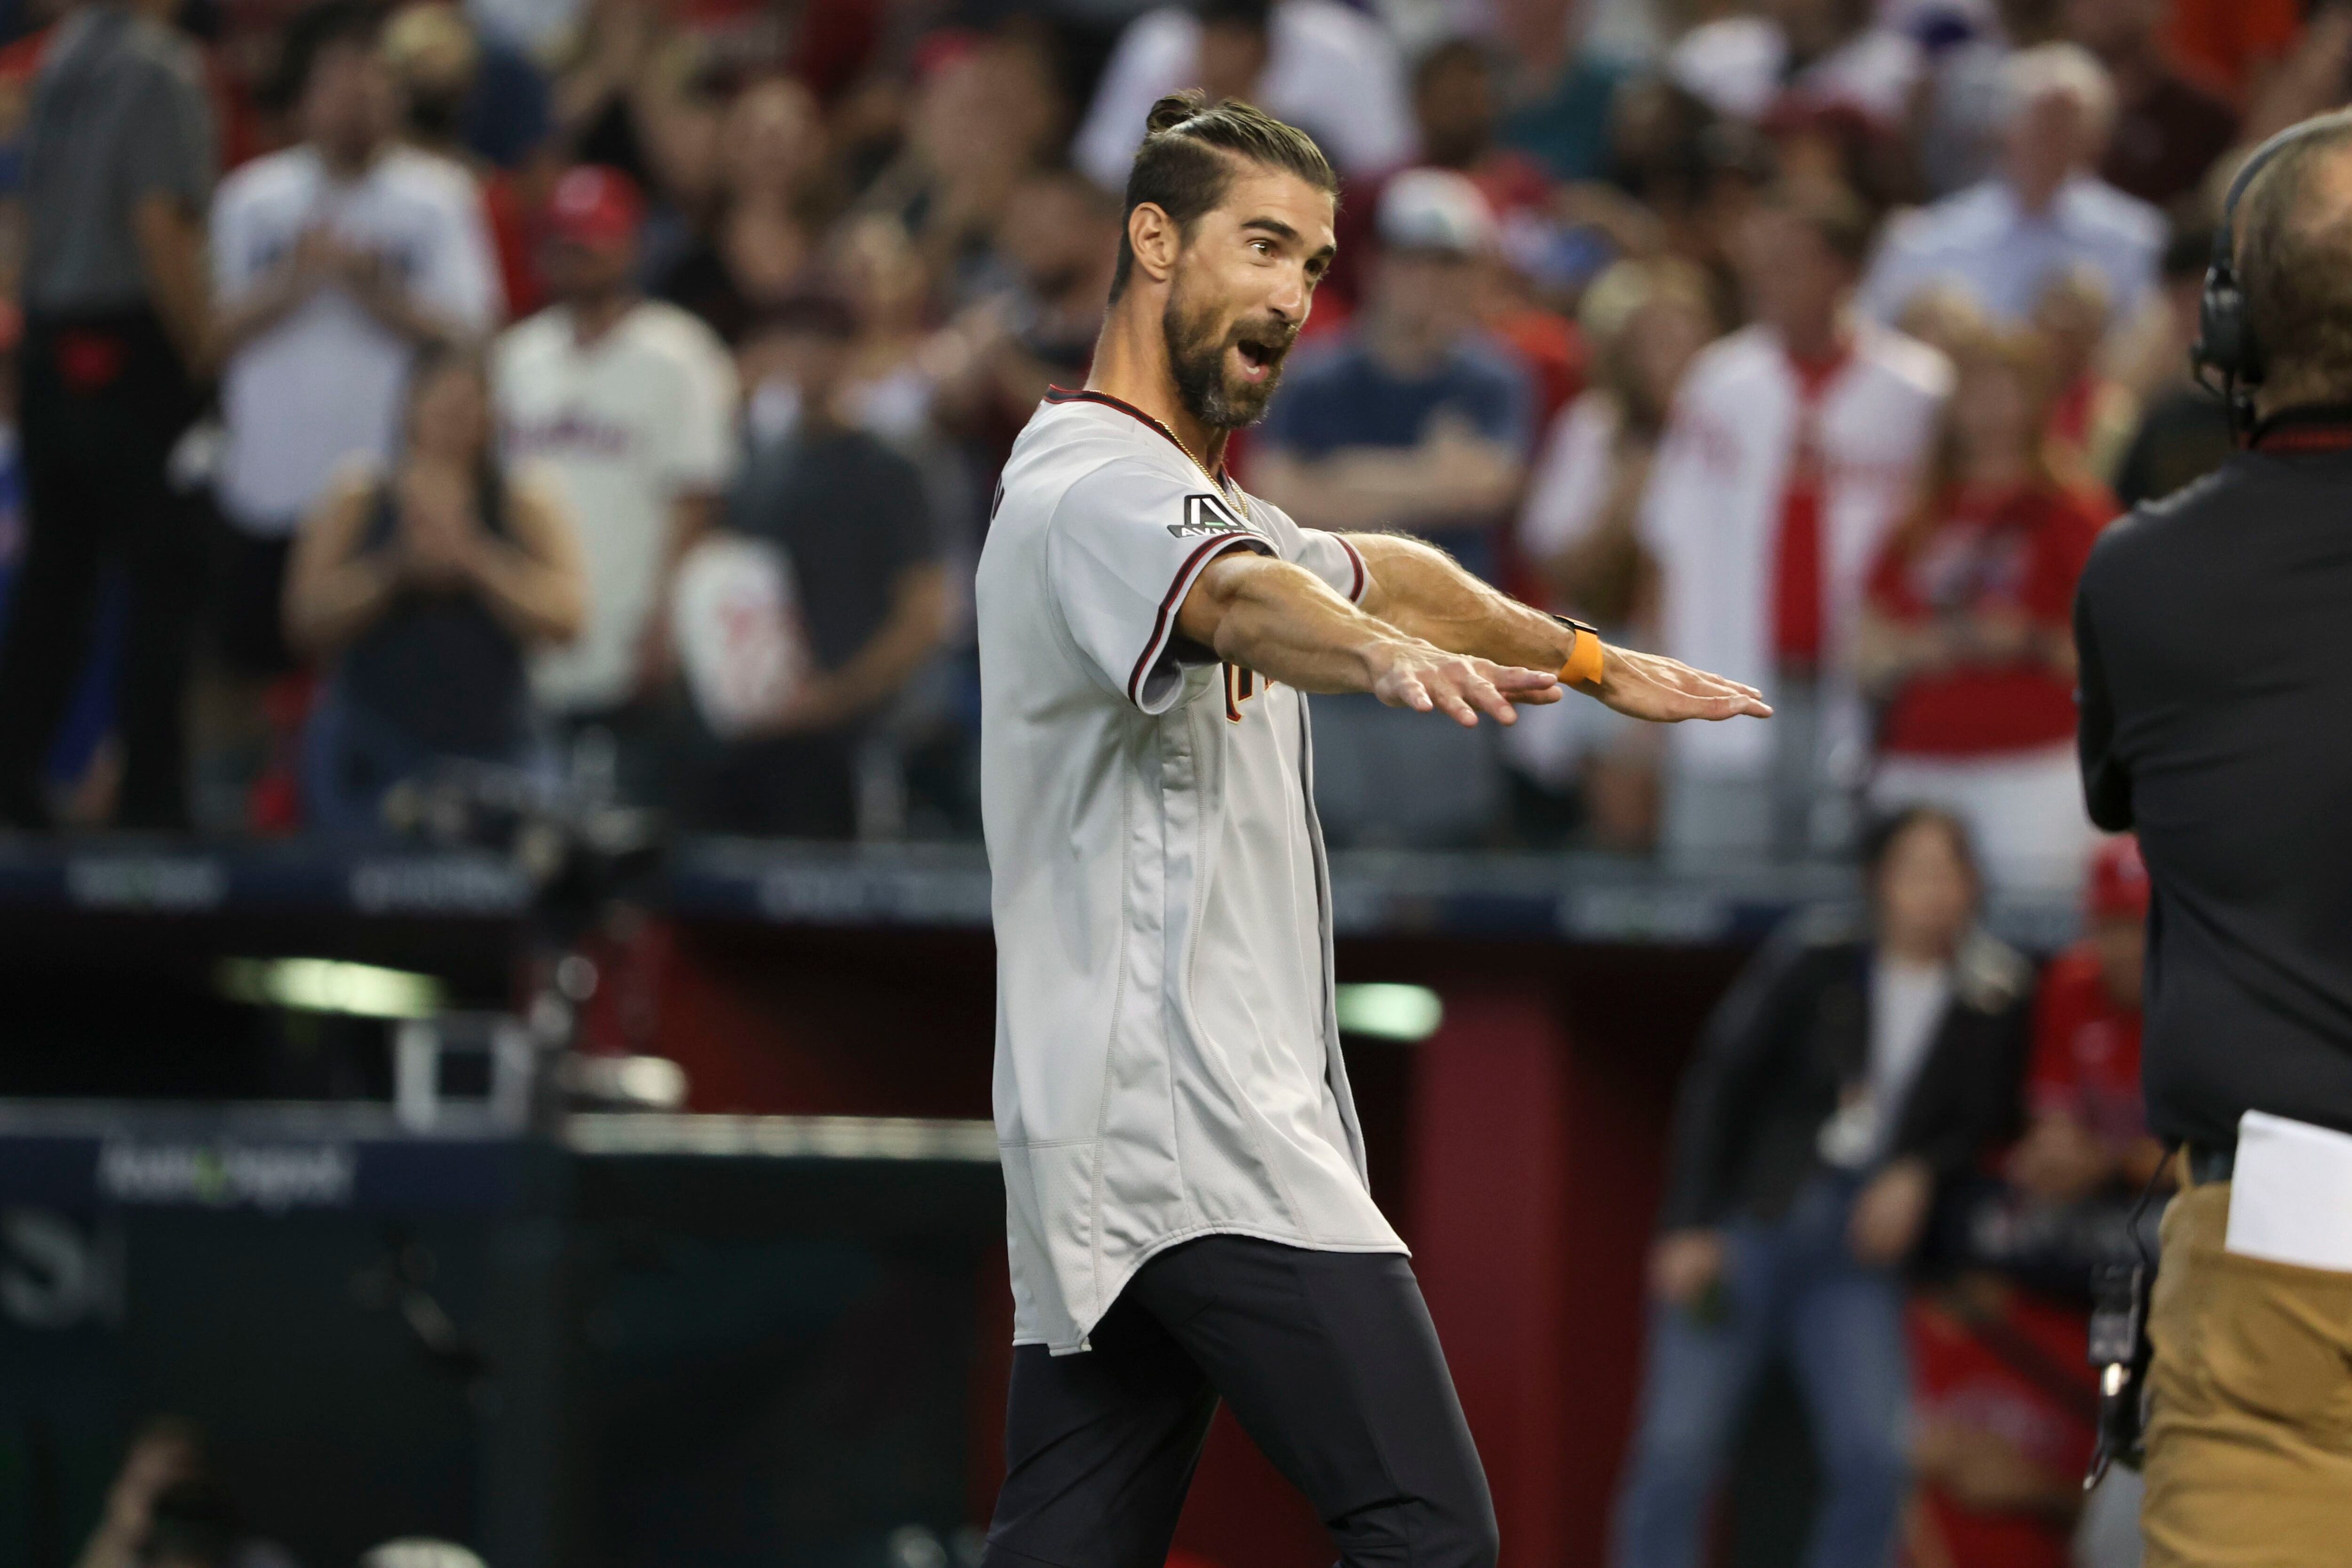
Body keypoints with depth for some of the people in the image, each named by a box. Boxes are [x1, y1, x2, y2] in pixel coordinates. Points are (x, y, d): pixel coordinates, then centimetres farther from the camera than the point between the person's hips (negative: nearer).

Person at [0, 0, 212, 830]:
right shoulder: (157, 68, -14)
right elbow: (158, 229, -19)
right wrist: (207, 359, -13)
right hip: (132, 351, -7)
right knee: (166, 578, 0)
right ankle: (150, 795, -1)